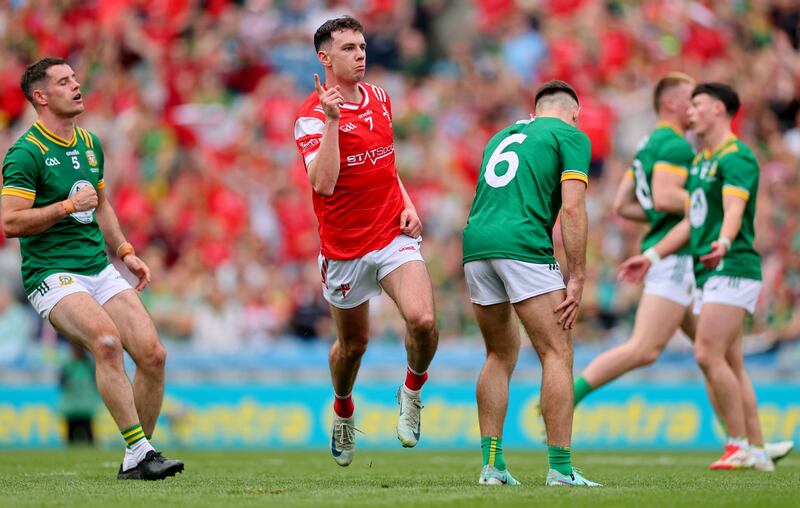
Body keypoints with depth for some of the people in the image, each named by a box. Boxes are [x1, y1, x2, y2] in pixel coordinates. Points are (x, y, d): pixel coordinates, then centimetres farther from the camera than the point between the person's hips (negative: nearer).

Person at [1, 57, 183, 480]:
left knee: (153, 354, -7)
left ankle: (135, 461, 7)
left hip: (100, 270, 7)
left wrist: (125, 251, 18)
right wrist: (68, 205, -16)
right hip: (52, 274, -7)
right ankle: (139, 449, -28)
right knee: (107, 339, -31)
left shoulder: (90, 144, 15)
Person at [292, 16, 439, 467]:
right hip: (344, 247, -3)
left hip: (394, 236, 3)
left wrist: (407, 205, 6)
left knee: (423, 321, -20)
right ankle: (343, 411, 44)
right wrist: (332, 120, -31)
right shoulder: (314, 116, -12)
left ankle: (413, 390, 10)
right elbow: (322, 184, -26)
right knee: (354, 343, 12)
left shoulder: (380, 98, 8)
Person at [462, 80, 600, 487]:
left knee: (500, 356, 19)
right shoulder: (571, 136, 9)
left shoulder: (504, 135, 29)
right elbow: (571, 209, -4)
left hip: (476, 240, 6)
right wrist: (576, 278, -4)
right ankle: (560, 469, -7)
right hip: (523, 244, -6)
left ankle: (491, 464, 12)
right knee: (557, 354, -1)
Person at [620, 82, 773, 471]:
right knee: (730, 366, 6)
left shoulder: (736, 157, -10)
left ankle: (740, 444, -12)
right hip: (709, 275, 9)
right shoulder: (700, 162, 19)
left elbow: (734, 209, -27)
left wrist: (723, 243, -45)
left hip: (733, 269, -9)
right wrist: (651, 256, 27)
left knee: (708, 354, -17)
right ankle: (756, 450, 7)